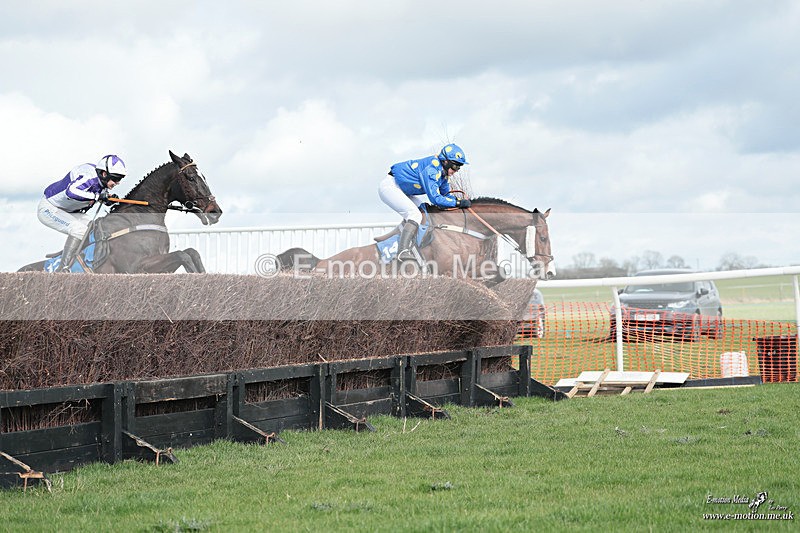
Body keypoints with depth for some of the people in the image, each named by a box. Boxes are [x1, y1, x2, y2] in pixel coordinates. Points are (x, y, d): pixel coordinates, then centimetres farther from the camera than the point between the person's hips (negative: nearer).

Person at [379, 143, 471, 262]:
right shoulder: (431, 169, -26)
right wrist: (458, 203, -27)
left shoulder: (442, 172, 4)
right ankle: (403, 252, -30)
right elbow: (435, 198, -30)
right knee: (415, 215, -21)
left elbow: (445, 194, 16)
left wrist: (456, 200, -3)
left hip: (403, 191, 10)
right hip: (390, 186, -10)